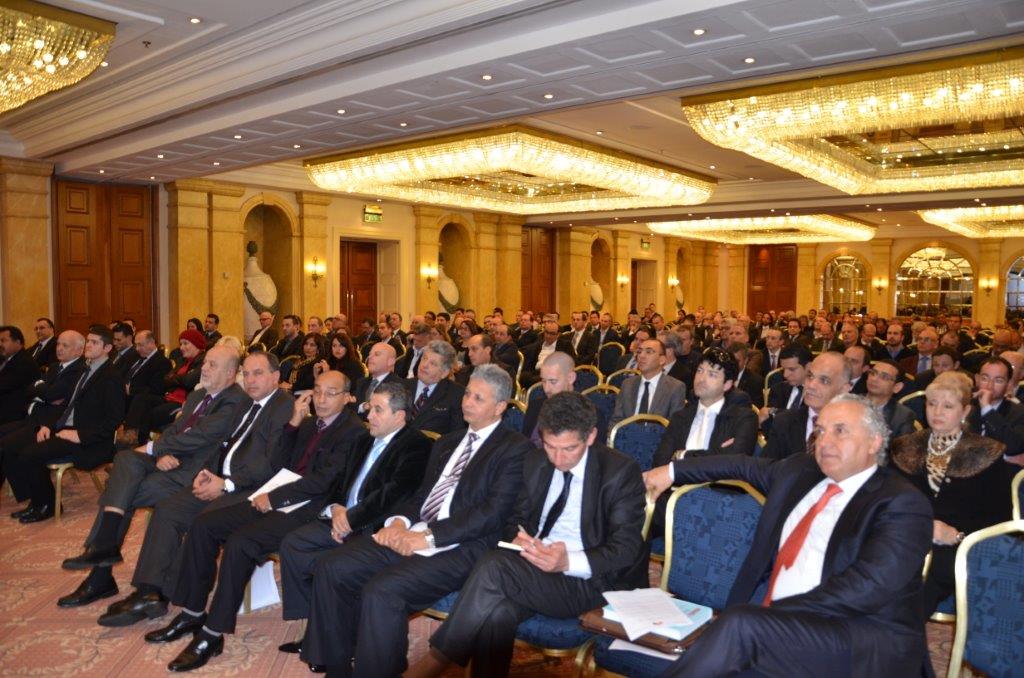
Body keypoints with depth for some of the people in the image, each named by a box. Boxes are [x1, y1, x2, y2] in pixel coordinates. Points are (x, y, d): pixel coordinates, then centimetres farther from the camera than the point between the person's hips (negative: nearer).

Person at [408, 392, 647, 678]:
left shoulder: (621, 472, -9)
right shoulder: (535, 462, 9)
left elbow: (626, 549, -12)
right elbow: (518, 519, 16)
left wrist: (569, 561, -30)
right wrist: (518, 539, -10)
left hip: (589, 580, -5)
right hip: (534, 568, 5)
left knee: (494, 566, -28)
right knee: (496, 613, -30)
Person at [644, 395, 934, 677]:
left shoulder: (903, 504, -7)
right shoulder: (798, 470, 14)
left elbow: (868, 586, -19)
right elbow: (743, 466, 31)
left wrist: (776, 611, -21)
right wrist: (672, 471, 31)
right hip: (773, 615, 6)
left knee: (739, 624, -30)